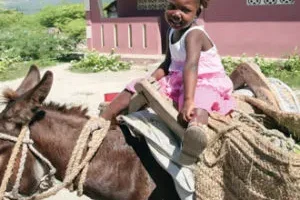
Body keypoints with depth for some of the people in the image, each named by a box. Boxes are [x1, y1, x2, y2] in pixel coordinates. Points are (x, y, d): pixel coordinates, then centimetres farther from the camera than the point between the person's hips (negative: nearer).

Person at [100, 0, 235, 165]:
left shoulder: (194, 34, -21)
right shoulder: (171, 32, 6)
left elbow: (191, 66, -37)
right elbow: (168, 63, 15)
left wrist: (188, 100, -50)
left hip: (204, 83, -9)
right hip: (177, 80, 9)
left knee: (198, 102, -45)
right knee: (134, 89, 2)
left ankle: (197, 131, -79)